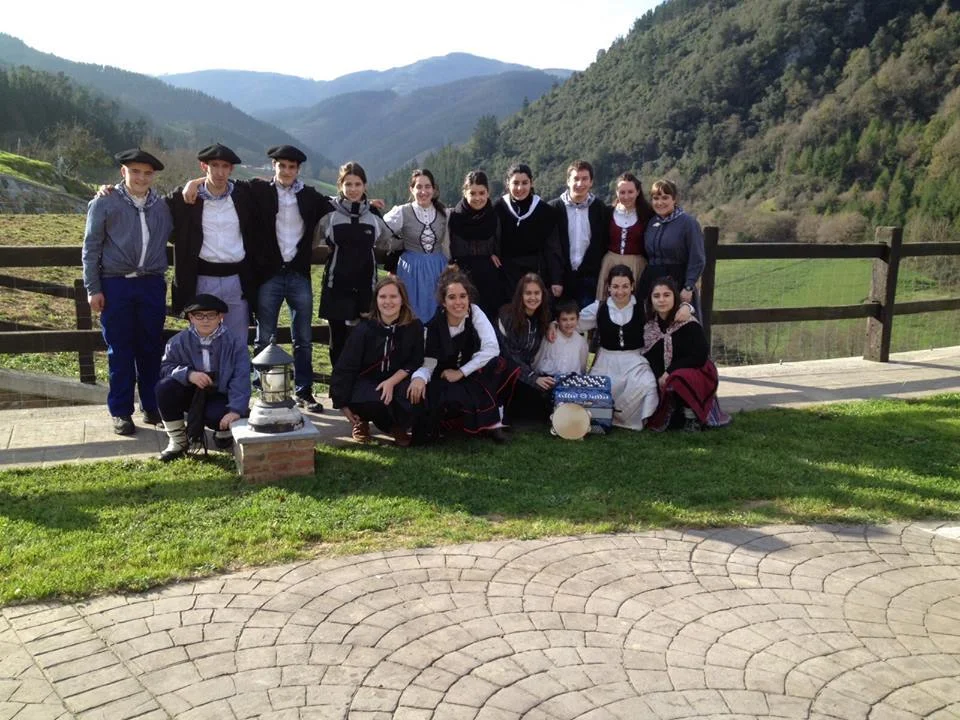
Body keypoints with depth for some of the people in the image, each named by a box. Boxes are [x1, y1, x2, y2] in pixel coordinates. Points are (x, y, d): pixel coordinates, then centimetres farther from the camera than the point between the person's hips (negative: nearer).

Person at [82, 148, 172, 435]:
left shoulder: (162, 205, 9)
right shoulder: (104, 203, 1)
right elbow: (91, 247, 0)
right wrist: (93, 288, -3)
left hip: (152, 285, 3)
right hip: (116, 285, -2)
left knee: (152, 349, 7)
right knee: (120, 351, 3)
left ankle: (152, 407, 19)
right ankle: (121, 412, 12)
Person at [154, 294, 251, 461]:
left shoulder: (234, 344, -12)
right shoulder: (179, 341, -4)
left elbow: (241, 380, -18)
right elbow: (165, 367, -7)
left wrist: (236, 409, -31)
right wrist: (188, 374, -27)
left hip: (220, 396, -3)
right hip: (191, 394, 3)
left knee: (215, 415, -36)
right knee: (164, 387, -25)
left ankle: (224, 430, 7)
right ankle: (177, 441, -7)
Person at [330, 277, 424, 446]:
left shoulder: (414, 327, -11)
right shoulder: (364, 329, -15)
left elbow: (415, 363, -5)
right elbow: (346, 367, -10)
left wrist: (392, 382, -22)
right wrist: (343, 404, -10)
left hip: (398, 381, 2)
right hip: (366, 382, -2)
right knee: (376, 401, -36)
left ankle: (399, 426, 4)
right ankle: (362, 420, 3)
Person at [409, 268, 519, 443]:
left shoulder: (474, 313, -14)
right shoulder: (434, 327, -18)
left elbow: (492, 348, -22)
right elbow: (428, 364, -17)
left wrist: (461, 372, -23)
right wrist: (419, 377, -41)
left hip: (475, 377, 3)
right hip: (445, 381, -2)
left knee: (495, 365, -27)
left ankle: (492, 423, -11)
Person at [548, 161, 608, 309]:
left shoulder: (600, 209, 4)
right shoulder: (554, 208, 1)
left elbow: (604, 243, 7)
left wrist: (599, 274, 0)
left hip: (589, 277, 0)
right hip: (561, 276, 0)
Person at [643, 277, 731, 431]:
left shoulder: (689, 324, -15)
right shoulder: (650, 326, 3)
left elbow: (699, 357, -18)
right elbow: (650, 357, 0)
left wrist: (670, 372, -21)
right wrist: (659, 376, -19)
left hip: (696, 374, -7)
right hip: (664, 379, 7)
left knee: (678, 379, -36)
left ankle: (691, 414, -11)